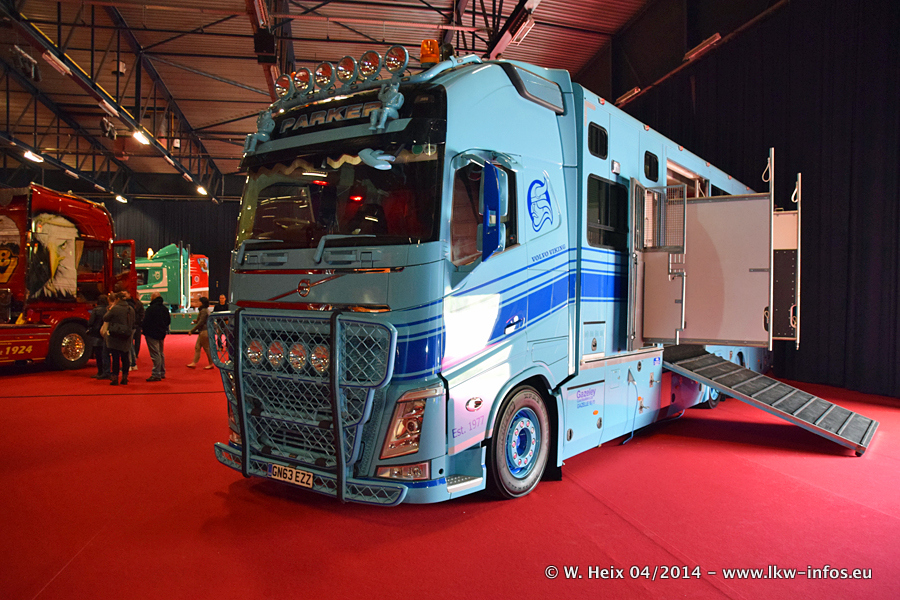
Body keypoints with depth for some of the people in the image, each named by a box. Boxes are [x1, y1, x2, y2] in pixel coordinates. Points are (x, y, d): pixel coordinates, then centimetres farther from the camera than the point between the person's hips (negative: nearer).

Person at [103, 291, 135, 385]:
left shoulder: (115, 309, -13)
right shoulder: (131, 309, 5)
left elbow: (105, 318, -3)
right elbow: (133, 324, 13)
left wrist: (109, 310, 8)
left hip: (115, 337, -5)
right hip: (126, 338, 5)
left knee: (115, 357, 1)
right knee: (125, 357, 11)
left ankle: (115, 378, 3)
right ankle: (125, 378, 15)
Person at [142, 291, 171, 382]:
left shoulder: (150, 309, -16)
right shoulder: (165, 308, 8)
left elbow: (146, 321, -14)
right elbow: (168, 321, 15)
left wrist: (145, 332, 0)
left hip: (152, 334, -8)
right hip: (162, 334, 8)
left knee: (155, 354, -8)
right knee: (160, 353, 17)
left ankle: (156, 374, -8)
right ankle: (162, 373, 24)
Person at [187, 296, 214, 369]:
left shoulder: (204, 311, -18)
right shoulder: (206, 310, 12)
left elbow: (201, 323, -21)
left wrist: (192, 330, -17)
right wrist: (196, 321, 17)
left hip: (204, 331, -11)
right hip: (202, 331, 11)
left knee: (206, 348, -2)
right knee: (197, 347, 11)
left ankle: (211, 364, 7)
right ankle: (194, 363, 15)